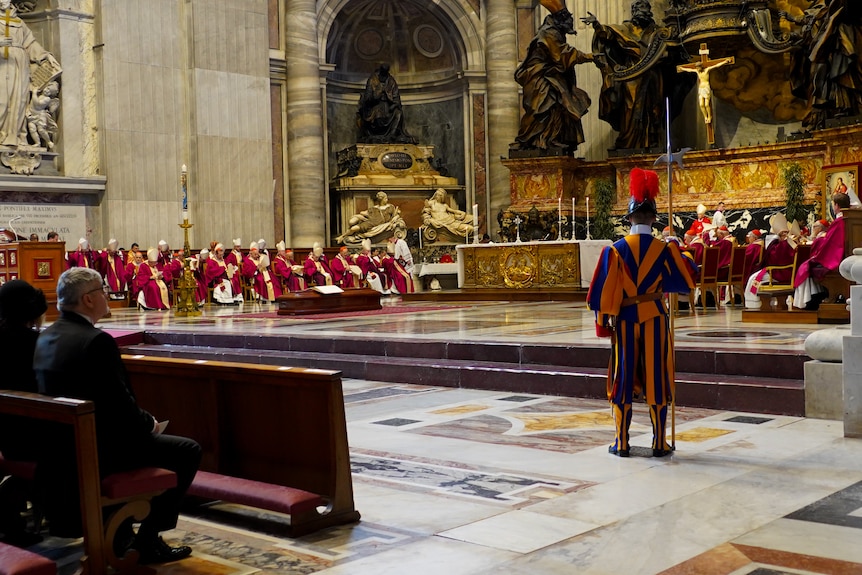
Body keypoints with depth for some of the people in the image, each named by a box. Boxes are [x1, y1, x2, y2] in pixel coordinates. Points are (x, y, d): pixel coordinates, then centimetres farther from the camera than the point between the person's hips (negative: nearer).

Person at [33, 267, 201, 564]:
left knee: (142, 433, 33)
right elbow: (121, 403, -21)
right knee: (188, 450, 2)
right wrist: (150, 423, -1)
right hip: (97, 450, -9)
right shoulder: (97, 340, -21)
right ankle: (148, 538, 7)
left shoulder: (45, 337, 6)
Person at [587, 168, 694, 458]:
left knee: (623, 379, 7)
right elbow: (683, 282, 4)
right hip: (654, 318, 0)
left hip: (624, 319, 0)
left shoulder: (616, 249, -7)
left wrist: (606, 320, 2)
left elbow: (606, 290, -7)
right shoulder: (664, 249, -6)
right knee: (656, 379, 6)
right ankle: (660, 443, 10)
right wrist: (678, 253, 17)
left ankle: (621, 442, 11)